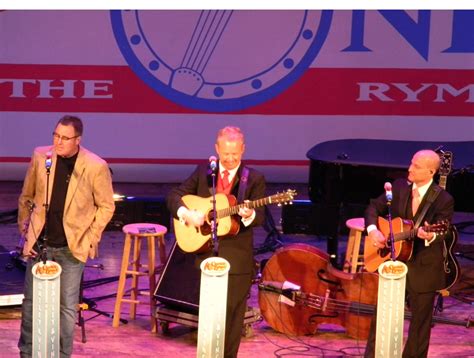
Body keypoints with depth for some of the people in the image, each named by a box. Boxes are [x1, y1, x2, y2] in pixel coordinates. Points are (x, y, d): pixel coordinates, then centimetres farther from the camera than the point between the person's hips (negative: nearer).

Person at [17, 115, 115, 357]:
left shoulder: (96, 166, -11)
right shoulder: (40, 156, -2)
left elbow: (106, 206, -1)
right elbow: (26, 197, 9)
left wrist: (91, 238, -6)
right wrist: (24, 228, 5)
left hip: (72, 247, -3)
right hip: (40, 243, 3)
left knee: (67, 307, 5)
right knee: (31, 301, 11)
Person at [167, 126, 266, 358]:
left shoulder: (254, 179, -4)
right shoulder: (203, 172, 4)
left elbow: (260, 217, -12)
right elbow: (174, 195, 5)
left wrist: (249, 215, -35)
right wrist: (186, 214, -14)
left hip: (237, 258, -2)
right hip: (206, 253, 2)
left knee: (232, 312, 5)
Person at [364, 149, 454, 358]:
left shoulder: (443, 200, -15)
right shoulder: (399, 187, -1)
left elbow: (441, 234, -22)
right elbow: (374, 207, 6)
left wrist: (430, 236, -45)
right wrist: (372, 230, -12)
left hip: (424, 269, -4)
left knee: (420, 321, 9)